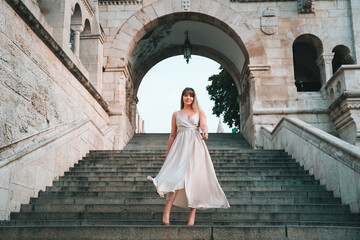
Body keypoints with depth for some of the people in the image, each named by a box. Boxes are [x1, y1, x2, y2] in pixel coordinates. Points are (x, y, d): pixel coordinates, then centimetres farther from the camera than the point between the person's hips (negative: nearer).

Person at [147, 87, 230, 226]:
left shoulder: (199, 113, 14)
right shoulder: (176, 114, 17)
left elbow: (203, 125, -6)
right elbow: (172, 135, 18)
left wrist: (205, 131, -30)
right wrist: (168, 154, 15)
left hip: (196, 147, 0)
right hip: (180, 146, 0)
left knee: (194, 179, -4)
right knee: (176, 178, -16)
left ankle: (192, 215, 4)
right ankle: (166, 214, -20)